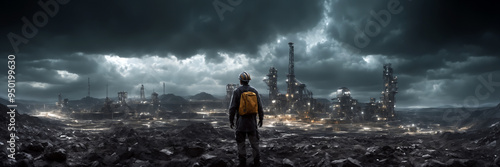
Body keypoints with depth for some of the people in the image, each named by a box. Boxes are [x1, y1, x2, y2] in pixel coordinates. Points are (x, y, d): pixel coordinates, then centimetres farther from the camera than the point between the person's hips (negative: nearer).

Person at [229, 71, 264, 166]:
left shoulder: (237, 92, -7)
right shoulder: (254, 91, 2)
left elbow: (232, 108, -8)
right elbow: (260, 107, 5)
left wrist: (231, 120, 1)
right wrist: (261, 119, 15)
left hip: (241, 121, -2)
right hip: (252, 121, 3)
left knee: (241, 142, 6)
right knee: (254, 141, 10)